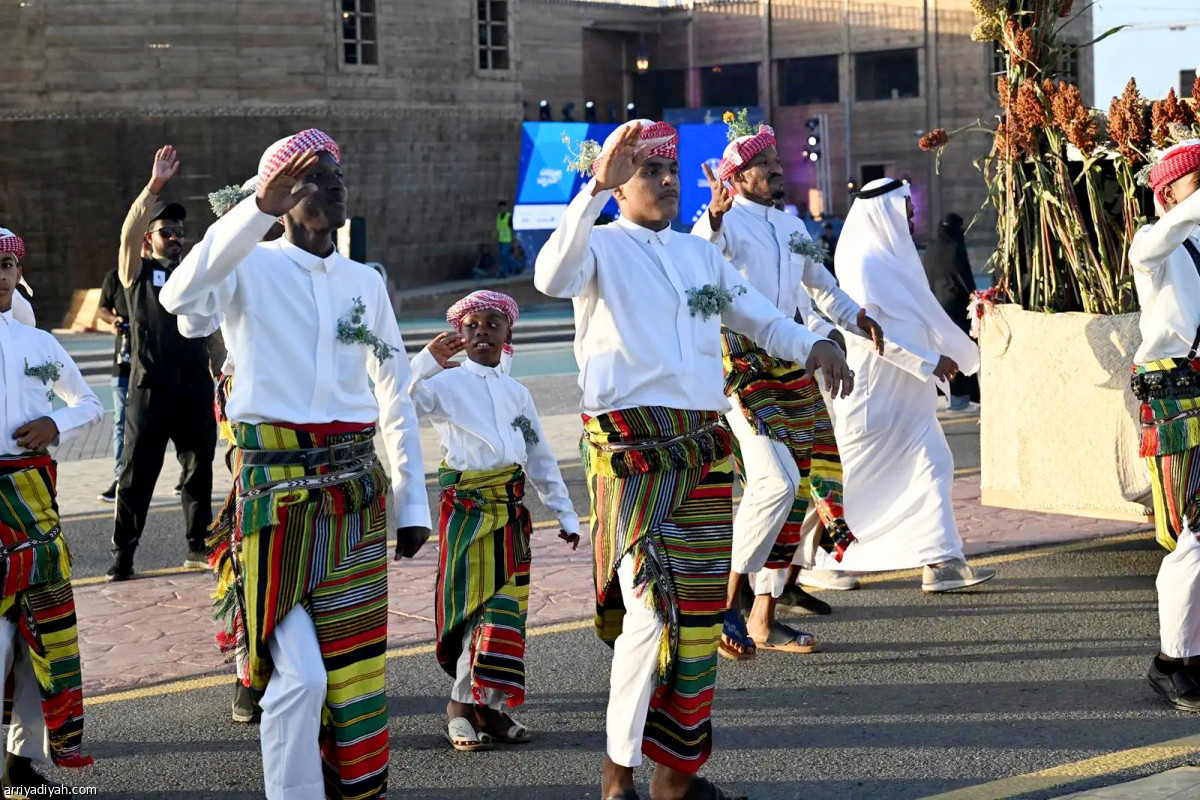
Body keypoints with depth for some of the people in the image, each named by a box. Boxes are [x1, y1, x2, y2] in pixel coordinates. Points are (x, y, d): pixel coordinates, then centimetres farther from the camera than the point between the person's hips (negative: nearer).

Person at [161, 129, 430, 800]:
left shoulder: (366, 283, 14)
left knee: (356, 666, 8)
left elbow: (398, 397, 18)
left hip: (356, 487, 5)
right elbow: (180, 296, -24)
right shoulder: (251, 269, -1)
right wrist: (259, 208, -29)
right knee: (300, 674, -10)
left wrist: (414, 502, 14)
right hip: (277, 486, -5)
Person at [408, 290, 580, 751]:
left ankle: (489, 705, 13)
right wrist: (426, 363, -21)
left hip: (511, 511, 5)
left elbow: (540, 457, 21)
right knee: (476, 607, -7)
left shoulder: (517, 393, 16)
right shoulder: (445, 384, 0)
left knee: (509, 608, 4)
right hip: (467, 509, -5)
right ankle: (462, 707, 5)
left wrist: (565, 514, 20)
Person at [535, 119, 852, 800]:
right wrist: (596, 188, -29)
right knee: (651, 611, -16)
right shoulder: (602, 247, 1)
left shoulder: (702, 255, 20)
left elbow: (762, 320, 22)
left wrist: (816, 346, 1)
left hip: (707, 450, 7)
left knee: (702, 616, 8)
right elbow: (552, 279, -21)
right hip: (632, 451, -6)